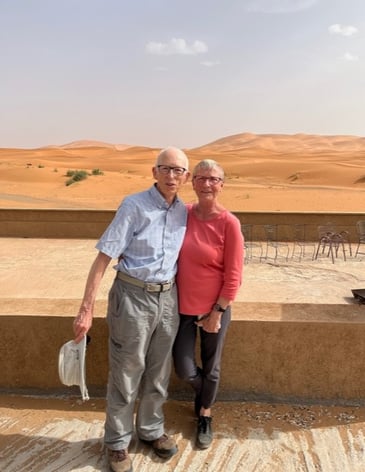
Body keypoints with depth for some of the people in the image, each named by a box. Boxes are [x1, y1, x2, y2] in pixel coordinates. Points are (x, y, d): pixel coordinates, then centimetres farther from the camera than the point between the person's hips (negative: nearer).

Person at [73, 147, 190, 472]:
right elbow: (103, 258, -14)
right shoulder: (134, 206, -13)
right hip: (133, 296, -5)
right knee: (126, 374, 8)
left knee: (158, 374, 17)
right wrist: (86, 309, -18)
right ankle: (117, 442, 29)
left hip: (168, 298, 5)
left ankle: (151, 429, 39)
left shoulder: (184, 212, 3)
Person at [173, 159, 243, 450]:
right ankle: (201, 389, 45)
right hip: (183, 306, 3)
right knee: (184, 369, 9)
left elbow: (233, 276, -12)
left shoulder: (229, 223, -16)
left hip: (213, 309, -3)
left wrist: (217, 312, -11)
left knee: (211, 367, 15)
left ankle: (206, 415, 42)